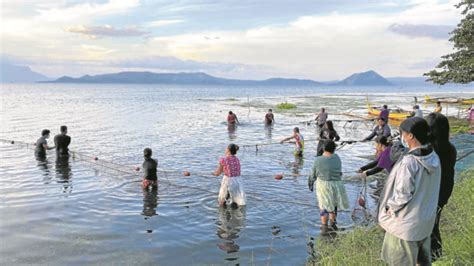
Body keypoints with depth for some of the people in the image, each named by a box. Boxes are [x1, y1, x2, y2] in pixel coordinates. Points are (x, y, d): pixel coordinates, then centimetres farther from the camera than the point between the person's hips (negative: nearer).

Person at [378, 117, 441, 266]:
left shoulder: (409, 162, -29)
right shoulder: (434, 158, -5)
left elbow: (403, 195, -26)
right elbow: (428, 188, 5)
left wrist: (390, 208, -8)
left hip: (406, 223, -7)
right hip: (426, 219, 7)